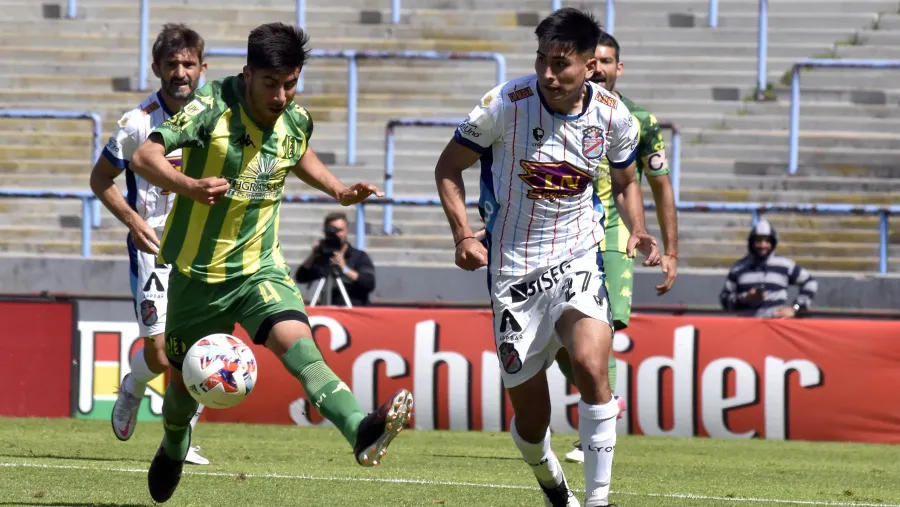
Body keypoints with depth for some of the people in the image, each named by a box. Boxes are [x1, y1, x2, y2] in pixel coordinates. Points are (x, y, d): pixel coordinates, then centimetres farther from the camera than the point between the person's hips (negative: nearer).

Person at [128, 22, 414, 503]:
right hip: (199, 269, -1)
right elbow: (145, 157, -26)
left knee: (296, 340, -26)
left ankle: (361, 431, -49)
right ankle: (173, 447, 49)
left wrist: (340, 190, 8)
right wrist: (189, 185, -45)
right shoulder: (213, 108, -18)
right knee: (185, 376, 15)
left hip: (260, 268, 2)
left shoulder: (296, 120, -2)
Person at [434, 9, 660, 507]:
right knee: (530, 418, 4)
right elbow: (449, 166, 0)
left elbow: (625, 182, 14)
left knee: (590, 364, -29)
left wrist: (637, 231, -5)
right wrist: (462, 235, -14)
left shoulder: (613, 115, -6)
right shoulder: (505, 104, -14)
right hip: (515, 269, 0)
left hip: (578, 260, 1)